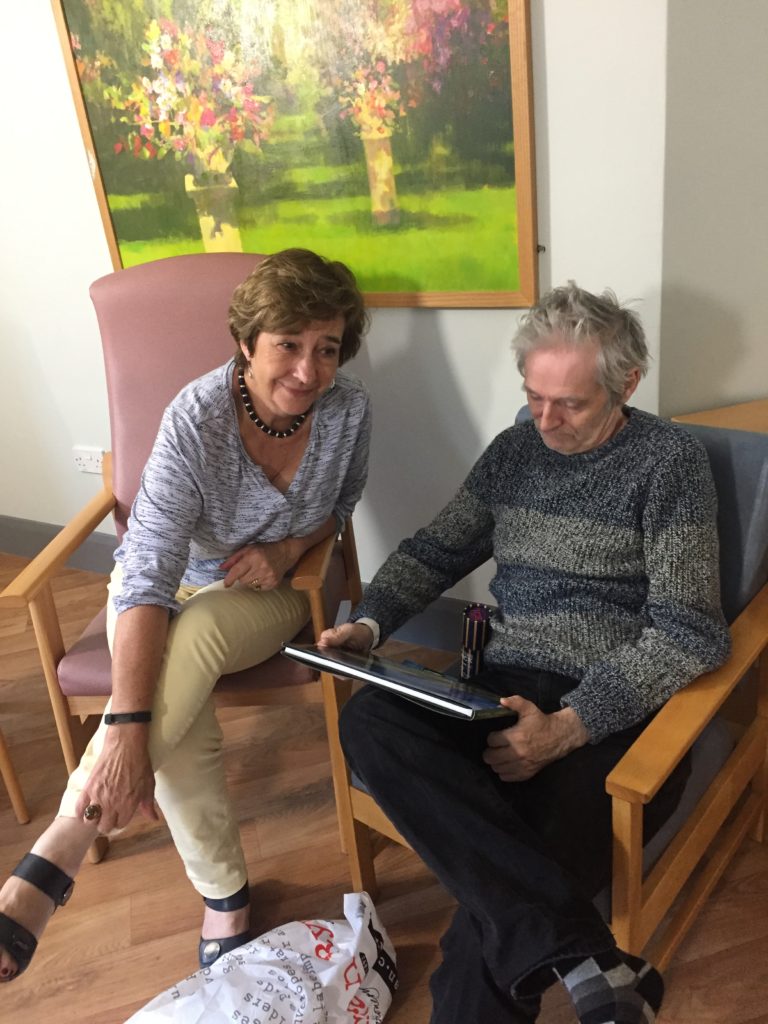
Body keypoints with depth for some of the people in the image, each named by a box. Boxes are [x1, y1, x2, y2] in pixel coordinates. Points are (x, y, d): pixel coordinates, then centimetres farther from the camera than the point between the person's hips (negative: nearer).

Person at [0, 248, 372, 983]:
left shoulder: (349, 409, -16)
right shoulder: (197, 418, -27)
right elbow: (149, 580, -34)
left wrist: (288, 547, -17)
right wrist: (126, 728, -44)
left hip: (269, 589, 2)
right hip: (162, 589, -1)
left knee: (189, 639, -34)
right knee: (176, 713, -32)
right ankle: (224, 895, -8)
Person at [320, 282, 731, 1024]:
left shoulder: (669, 461, -2)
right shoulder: (514, 450, 14)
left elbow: (690, 633, -10)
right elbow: (435, 550, 20)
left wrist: (566, 727, -21)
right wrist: (369, 622, -1)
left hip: (615, 712, -5)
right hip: (505, 687, 6)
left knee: (503, 877, -31)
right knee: (368, 722, -26)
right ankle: (583, 958, -32)